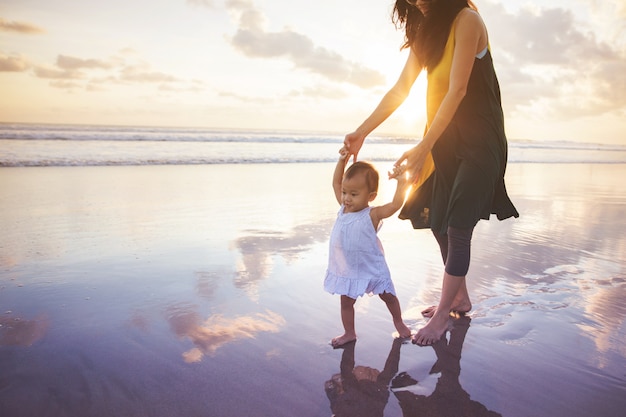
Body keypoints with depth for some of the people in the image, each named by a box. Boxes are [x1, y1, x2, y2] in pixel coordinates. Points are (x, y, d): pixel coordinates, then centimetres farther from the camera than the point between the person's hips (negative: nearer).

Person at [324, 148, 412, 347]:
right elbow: (336, 183, 3)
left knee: (388, 296, 17)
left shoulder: (372, 215, -19)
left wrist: (401, 182, -38)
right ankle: (349, 333, 30)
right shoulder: (343, 208, -4)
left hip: (371, 267, -4)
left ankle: (399, 322, 41)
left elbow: (395, 204, -31)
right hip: (346, 270, 4)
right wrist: (342, 161, -3)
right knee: (346, 301, 13)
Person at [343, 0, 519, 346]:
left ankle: (442, 315, 5)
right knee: (438, 223, 9)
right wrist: (361, 133, 2)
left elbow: (457, 90, -20)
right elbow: (400, 90, 8)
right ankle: (460, 297, 26)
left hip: (478, 142, -8)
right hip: (446, 142, 8)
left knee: (458, 227, -7)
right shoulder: (427, 31, 13)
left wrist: (423, 147, -25)